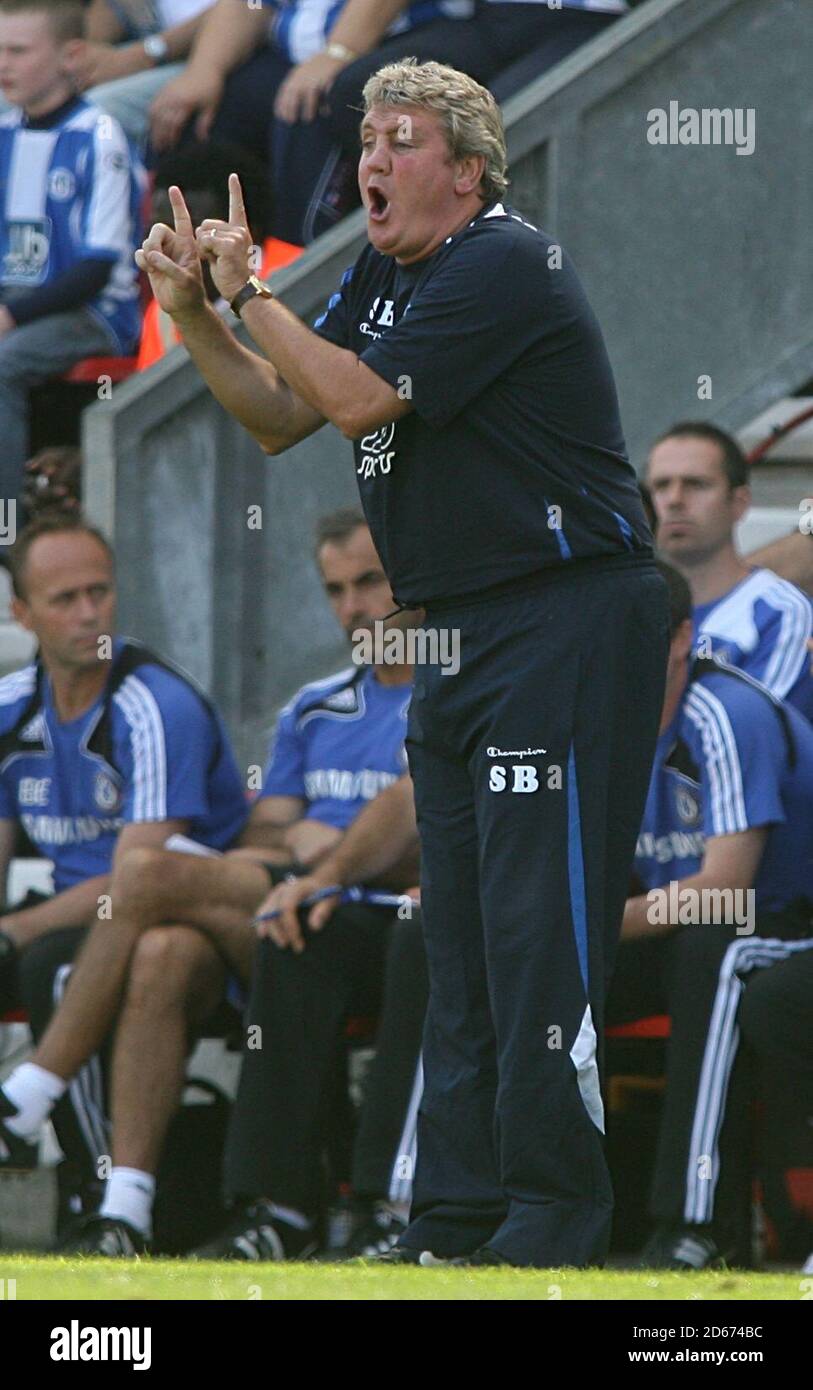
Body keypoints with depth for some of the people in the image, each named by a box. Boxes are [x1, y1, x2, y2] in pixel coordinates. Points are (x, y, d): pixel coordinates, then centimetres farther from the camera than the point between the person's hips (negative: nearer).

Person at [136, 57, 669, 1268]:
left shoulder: (503, 267, -14)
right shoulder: (385, 275, 15)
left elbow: (359, 398, -19)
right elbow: (282, 419, 15)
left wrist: (249, 291, -9)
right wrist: (192, 312, 1)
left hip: (567, 628, -10)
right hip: (460, 637, 10)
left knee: (539, 931, -11)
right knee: (459, 936, 10)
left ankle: (554, 1215, -9)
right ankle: (461, 1210, 13)